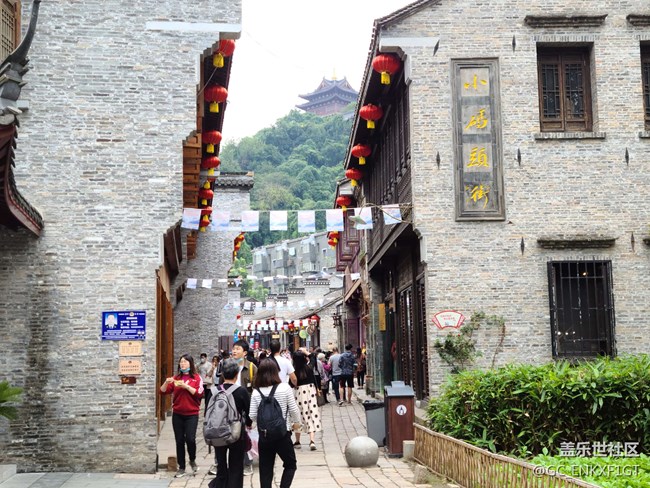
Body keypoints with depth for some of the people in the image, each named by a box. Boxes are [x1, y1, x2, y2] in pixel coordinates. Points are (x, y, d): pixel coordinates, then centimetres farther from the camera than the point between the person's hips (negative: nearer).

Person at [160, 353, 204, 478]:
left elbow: (199, 393, -11)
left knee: (190, 438, -14)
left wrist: (186, 386, -19)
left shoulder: (196, 377, 0)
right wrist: (166, 382, -14)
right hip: (177, 414, 3)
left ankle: (192, 460, 13)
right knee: (179, 440, 4)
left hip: (192, 414, -3)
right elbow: (163, 391, 6)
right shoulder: (176, 378, 9)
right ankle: (181, 468, 13)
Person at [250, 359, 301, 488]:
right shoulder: (284, 388, -10)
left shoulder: (256, 392, -5)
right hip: (283, 434, -2)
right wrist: (297, 422, 14)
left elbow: (253, 416, -3)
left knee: (265, 470, 11)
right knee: (290, 465, 16)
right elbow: (294, 409, -6)